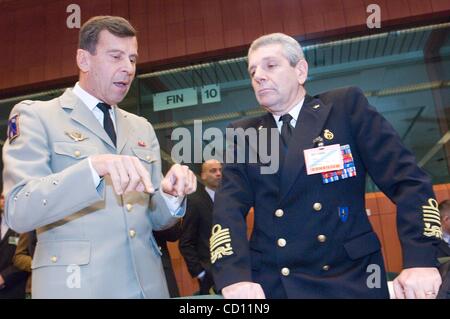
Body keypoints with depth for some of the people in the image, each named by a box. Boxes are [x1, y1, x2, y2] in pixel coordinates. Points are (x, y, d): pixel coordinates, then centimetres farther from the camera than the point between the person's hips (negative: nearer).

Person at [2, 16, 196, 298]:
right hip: (76, 284, -5)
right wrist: (94, 168, -28)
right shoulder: (35, 115, -3)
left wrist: (172, 194, -11)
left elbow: (156, 218, 11)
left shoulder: (142, 128, 11)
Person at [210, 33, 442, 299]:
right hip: (272, 284, 2)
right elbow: (229, 207, -3)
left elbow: (406, 179, -5)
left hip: (351, 279, -1)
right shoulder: (242, 134, 7)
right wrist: (235, 276, -19)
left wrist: (420, 260, -15)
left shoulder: (346, 106, 0)